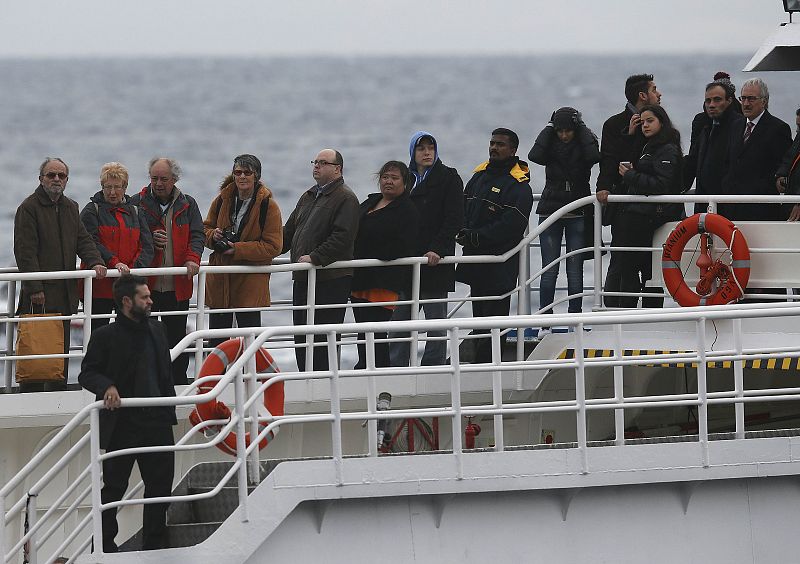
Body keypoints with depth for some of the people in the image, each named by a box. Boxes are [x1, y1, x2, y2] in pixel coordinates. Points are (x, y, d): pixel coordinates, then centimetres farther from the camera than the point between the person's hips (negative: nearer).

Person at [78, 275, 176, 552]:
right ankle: (105, 545, 11)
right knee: (114, 487, 3)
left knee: (160, 485, 6)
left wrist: (169, 409, 13)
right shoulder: (105, 336, -6)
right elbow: (87, 374, -5)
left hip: (157, 423, 5)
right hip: (122, 424, -5)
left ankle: (153, 546, 14)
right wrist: (107, 387, -24)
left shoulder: (157, 329, 12)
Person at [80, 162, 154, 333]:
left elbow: (146, 246, 7)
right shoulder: (92, 211, 3)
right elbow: (91, 243, -10)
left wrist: (135, 268, -12)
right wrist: (114, 263, -23)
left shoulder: (135, 213, 15)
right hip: (100, 287, -4)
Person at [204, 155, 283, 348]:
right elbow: (205, 229, 18)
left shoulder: (268, 205, -8)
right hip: (219, 280, 4)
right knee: (217, 339, 9)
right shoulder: (222, 200, 5)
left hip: (251, 281, -4)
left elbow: (273, 246, -12)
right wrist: (213, 236, -7)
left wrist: (238, 249, -19)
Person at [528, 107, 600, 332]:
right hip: (550, 212, 1)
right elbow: (535, 156, -18)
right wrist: (549, 128, -9)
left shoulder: (584, 143, 0)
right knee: (549, 270, -4)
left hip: (578, 214, -1)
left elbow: (593, 156, -23)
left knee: (575, 270, -1)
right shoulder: (551, 145, 3)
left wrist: (582, 128, -12)